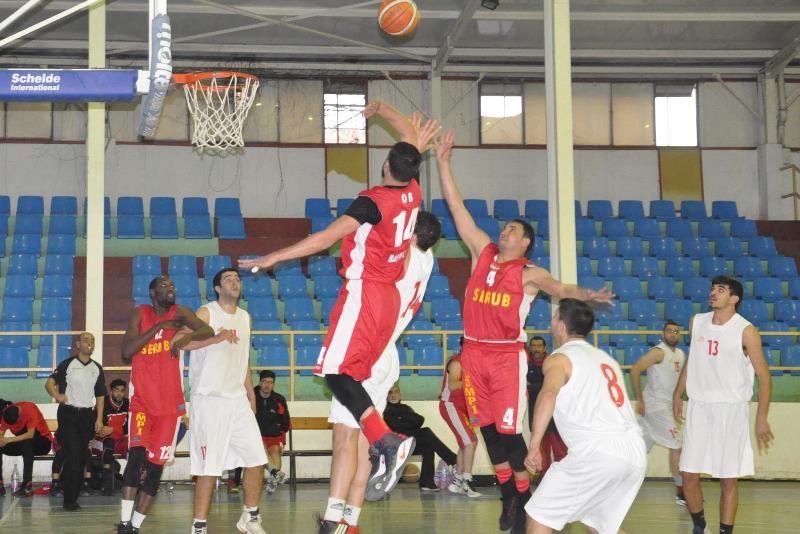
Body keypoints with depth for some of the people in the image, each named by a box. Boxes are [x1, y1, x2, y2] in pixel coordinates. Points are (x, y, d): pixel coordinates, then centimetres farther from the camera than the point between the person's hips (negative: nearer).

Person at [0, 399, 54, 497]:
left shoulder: (29, 408, -26)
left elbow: (30, 434, -33)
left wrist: (9, 440, -38)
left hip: (43, 442, -6)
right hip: (23, 444, 6)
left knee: (27, 442, -37)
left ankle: (27, 486, -40)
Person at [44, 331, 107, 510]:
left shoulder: (97, 368, 13)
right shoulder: (67, 364, 1)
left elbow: (100, 395, 15)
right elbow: (49, 383, -9)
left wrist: (99, 418, 5)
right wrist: (56, 395, -31)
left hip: (88, 415, 4)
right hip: (68, 413, -4)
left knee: (82, 458, 4)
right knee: (72, 456, -12)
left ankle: (73, 497, 11)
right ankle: (69, 500, -8)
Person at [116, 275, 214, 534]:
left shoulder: (179, 313, 3)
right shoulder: (140, 314, 2)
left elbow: (208, 331, -12)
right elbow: (126, 351, -10)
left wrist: (186, 336, -31)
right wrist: (158, 327, -15)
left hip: (170, 402, 2)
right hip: (142, 399, -2)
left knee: (155, 465, 3)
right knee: (136, 455, -19)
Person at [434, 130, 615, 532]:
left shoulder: (528, 274, -1)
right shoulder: (483, 252, 8)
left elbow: (559, 289, -18)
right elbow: (457, 208, 8)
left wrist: (586, 295, -39)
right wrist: (443, 163, 5)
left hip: (507, 355, -4)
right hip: (474, 352, 4)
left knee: (509, 430, -5)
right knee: (487, 429, 8)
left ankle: (525, 499, 9)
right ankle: (508, 497, 20)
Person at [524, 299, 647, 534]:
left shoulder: (559, 358, 2)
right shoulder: (606, 358, 25)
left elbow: (549, 394, -18)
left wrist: (534, 446, -24)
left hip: (598, 450, -7)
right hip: (636, 452, 7)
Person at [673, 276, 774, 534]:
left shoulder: (746, 331, -10)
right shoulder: (697, 322, 5)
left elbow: (764, 376, -7)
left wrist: (762, 418, -12)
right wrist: (678, 394, 16)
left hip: (731, 409, -4)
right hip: (698, 407, 4)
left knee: (728, 479, 0)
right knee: (689, 475, 3)